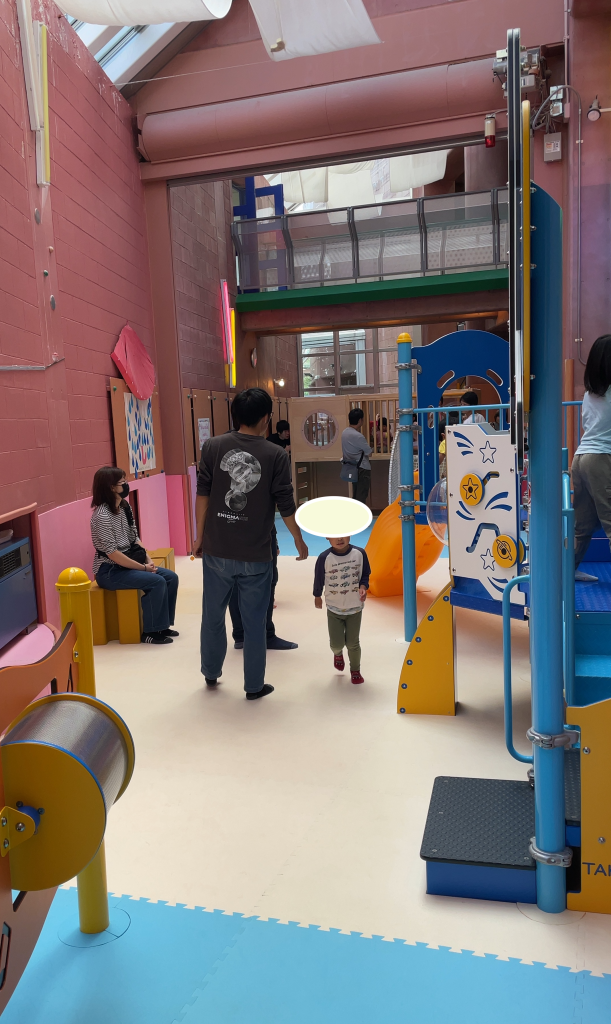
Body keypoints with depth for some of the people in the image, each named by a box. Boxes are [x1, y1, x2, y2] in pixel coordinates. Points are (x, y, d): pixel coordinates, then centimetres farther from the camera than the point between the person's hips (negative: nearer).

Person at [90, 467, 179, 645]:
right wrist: (143, 567, -19)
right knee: (157, 582, -23)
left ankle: (163, 625, 7)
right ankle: (150, 632, -8)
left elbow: (135, 539, 10)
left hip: (128, 565, 8)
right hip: (109, 571, -8)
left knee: (171, 577, -3)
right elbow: (112, 553, -23)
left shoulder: (125, 507, 4)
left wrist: (148, 560, -5)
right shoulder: (102, 516, -21)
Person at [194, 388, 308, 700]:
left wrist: (200, 536, 9)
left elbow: (203, 495, -1)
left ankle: (211, 673, 38)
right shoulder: (276, 455, -7)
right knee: (254, 622, 11)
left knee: (213, 614, 20)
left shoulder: (212, 446, -2)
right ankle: (254, 686, 22)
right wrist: (299, 541, 10)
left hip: (216, 550, 2)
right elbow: (285, 506, -4)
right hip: (255, 555, -2)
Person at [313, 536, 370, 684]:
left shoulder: (359, 553, -14)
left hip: (355, 607, 1)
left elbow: (365, 574, 1)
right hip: (334, 608, -1)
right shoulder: (324, 558, -19)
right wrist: (317, 596, 12)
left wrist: (363, 587, -19)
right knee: (337, 643, 4)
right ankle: (338, 654, 42)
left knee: (353, 643, 9)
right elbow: (319, 578, -2)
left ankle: (355, 670, 35)